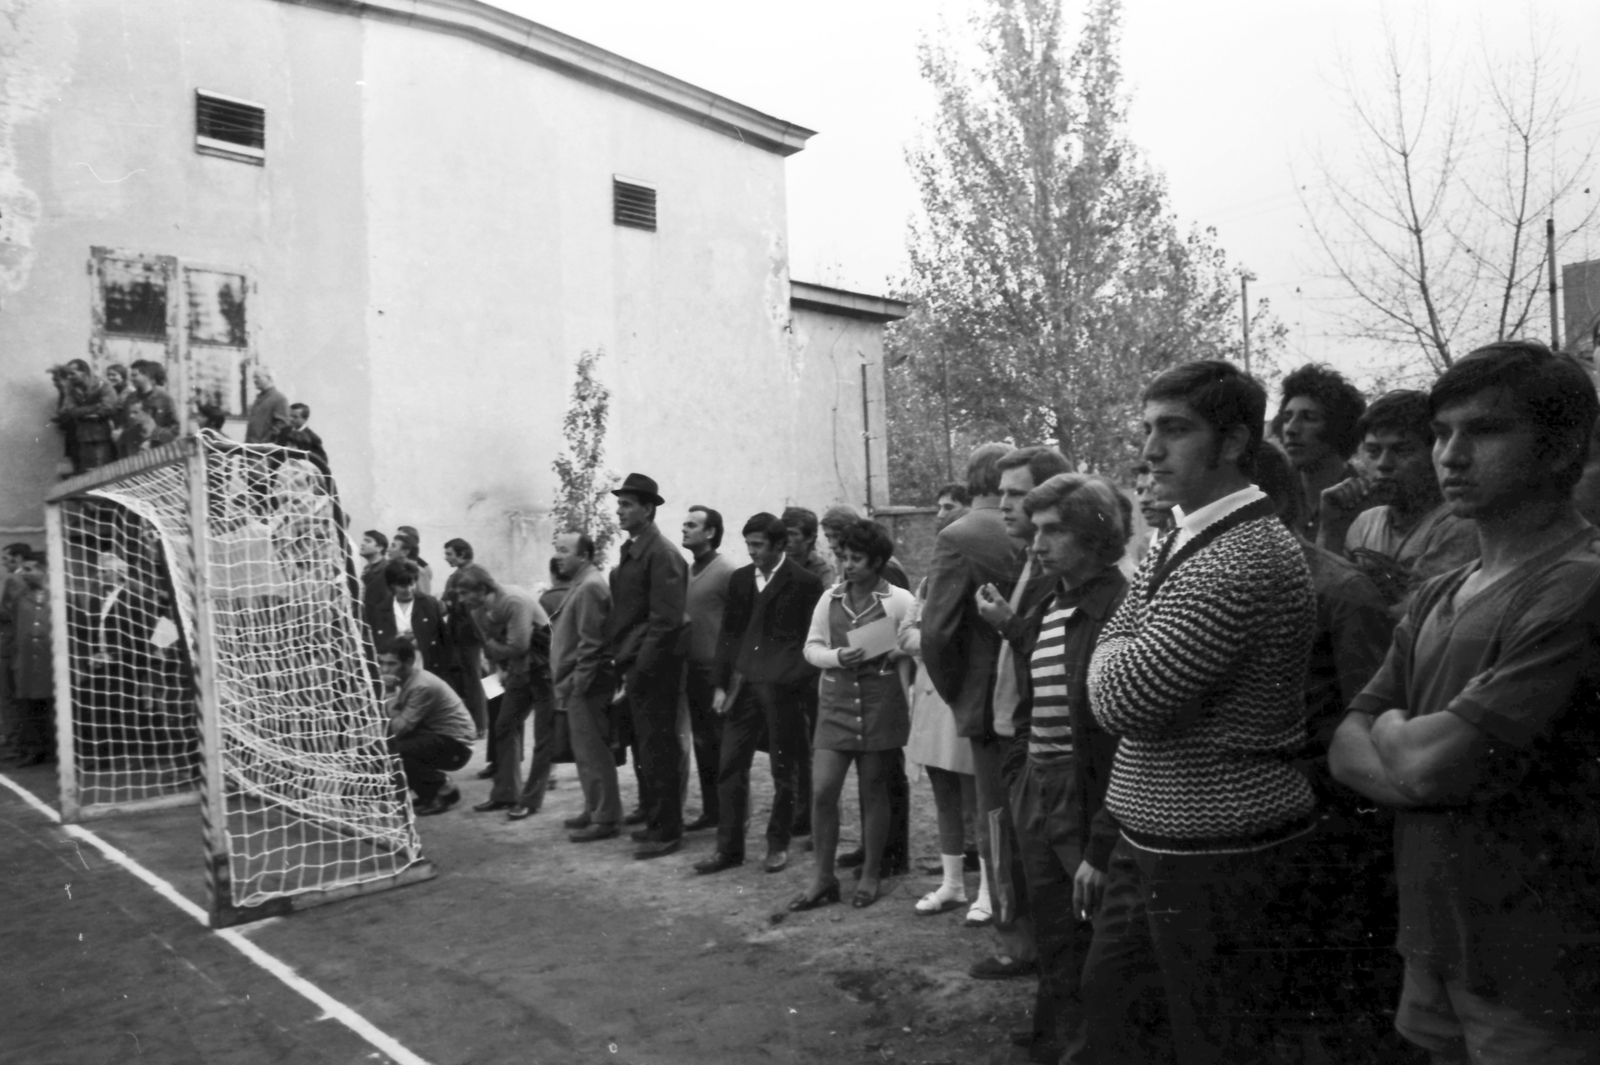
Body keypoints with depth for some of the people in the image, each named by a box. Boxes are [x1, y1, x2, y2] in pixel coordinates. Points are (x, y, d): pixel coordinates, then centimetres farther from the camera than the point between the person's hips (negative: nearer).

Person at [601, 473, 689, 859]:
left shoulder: (661, 554, -14)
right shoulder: (630, 552, 13)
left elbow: (665, 620, -19)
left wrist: (640, 667, -19)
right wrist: (621, 660, 9)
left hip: (653, 668, -9)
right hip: (635, 666, 9)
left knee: (657, 750, -2)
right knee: (645, 747, 16)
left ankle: (667, 831, 8)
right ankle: (654, 820, 28)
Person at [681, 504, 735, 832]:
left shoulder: (727, 571, -11)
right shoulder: (688, 571, 11)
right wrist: (683, 668, 10)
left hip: (718, 673, -7)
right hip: (694, 671, 7)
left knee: (722, 744, 0)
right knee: (703, 743, 12)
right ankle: (711, 811, 22)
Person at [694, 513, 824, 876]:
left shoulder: (804, 583, -5)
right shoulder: (740, 579, 10)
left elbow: (812, 639, -5)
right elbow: (728, 632, 12)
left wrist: (803, 688, -11)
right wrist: (721, 683, 6)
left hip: (782, 686, -4)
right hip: (742, 683, 5)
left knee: (784, 770, 7)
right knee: (730, 766, 5)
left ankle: (778, 845, 22)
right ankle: (728, 847, 15)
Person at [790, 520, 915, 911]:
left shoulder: (900, 600, -3)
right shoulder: (830, 599, 7)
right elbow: (812, 647, 7)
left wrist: (880, 655, -20)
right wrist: (838, 656, -12)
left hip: (881, 703, -2)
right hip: (836, 703, 3)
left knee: (874, 789, 8)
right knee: (822, 789, -4)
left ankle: (870, 876, 23)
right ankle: (822, 877, 11)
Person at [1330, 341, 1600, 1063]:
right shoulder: (1436, 600, 9)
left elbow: (1429, 762, -23)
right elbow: (1346, 750, 5)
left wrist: (1393, 729, -2)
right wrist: (1417, 753, -15)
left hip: (1537, 984, -7)